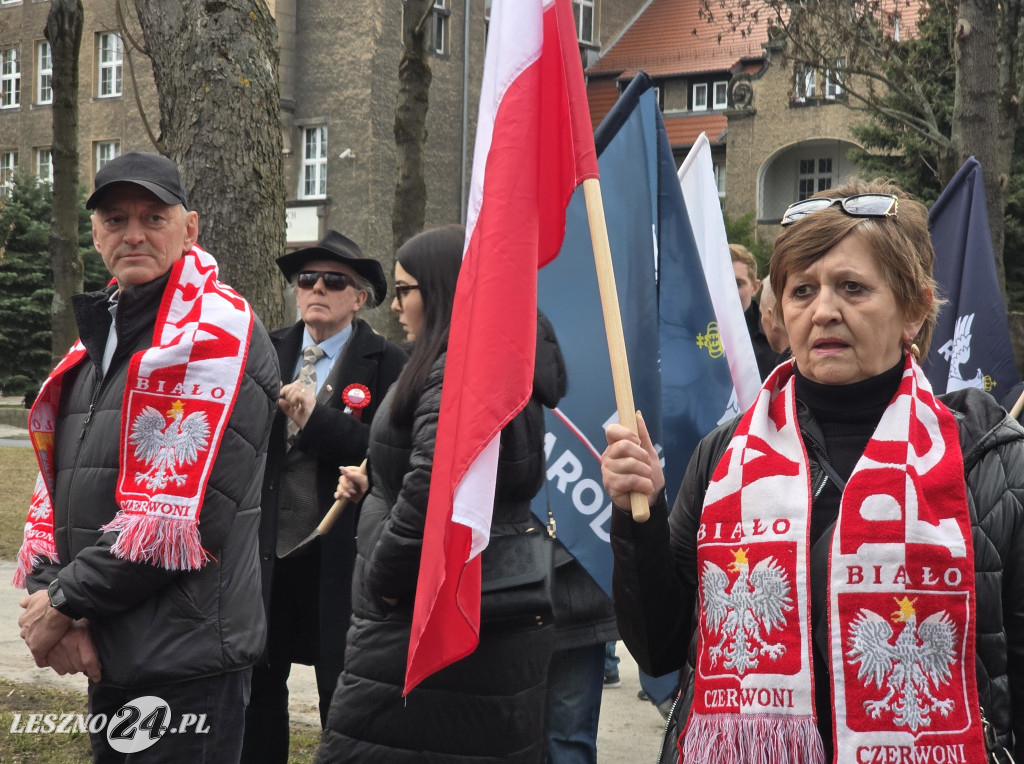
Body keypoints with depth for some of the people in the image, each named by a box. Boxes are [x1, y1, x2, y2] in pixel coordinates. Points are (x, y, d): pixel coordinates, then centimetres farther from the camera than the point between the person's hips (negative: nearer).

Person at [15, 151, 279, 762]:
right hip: (106, 655, 8)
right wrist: (47, 594, -5)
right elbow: (57, 487, 12)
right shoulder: (98, 337, 16)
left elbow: (181, 513, -19)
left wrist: (67, 602, -13)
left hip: (185, 660, -8)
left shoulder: (217, 329, -11)